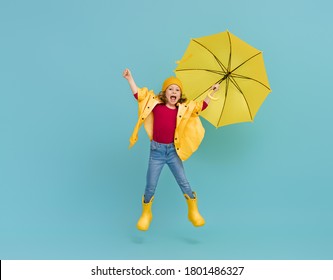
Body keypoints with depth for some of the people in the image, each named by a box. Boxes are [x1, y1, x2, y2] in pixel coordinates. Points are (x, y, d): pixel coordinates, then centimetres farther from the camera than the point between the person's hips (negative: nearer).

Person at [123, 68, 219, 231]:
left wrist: (211, 92, 10)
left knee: (184, 183, 2)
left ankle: (193, 212, 21)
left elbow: (201, 106, 13)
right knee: (150, 186, 4)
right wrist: (129, 78, 1)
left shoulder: (184, 108, 3)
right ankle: (146, 214, 26)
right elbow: (139, 95, 3)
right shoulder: (155, 103, -1)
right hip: (156, 151, -1)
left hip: (173, 151, 1)